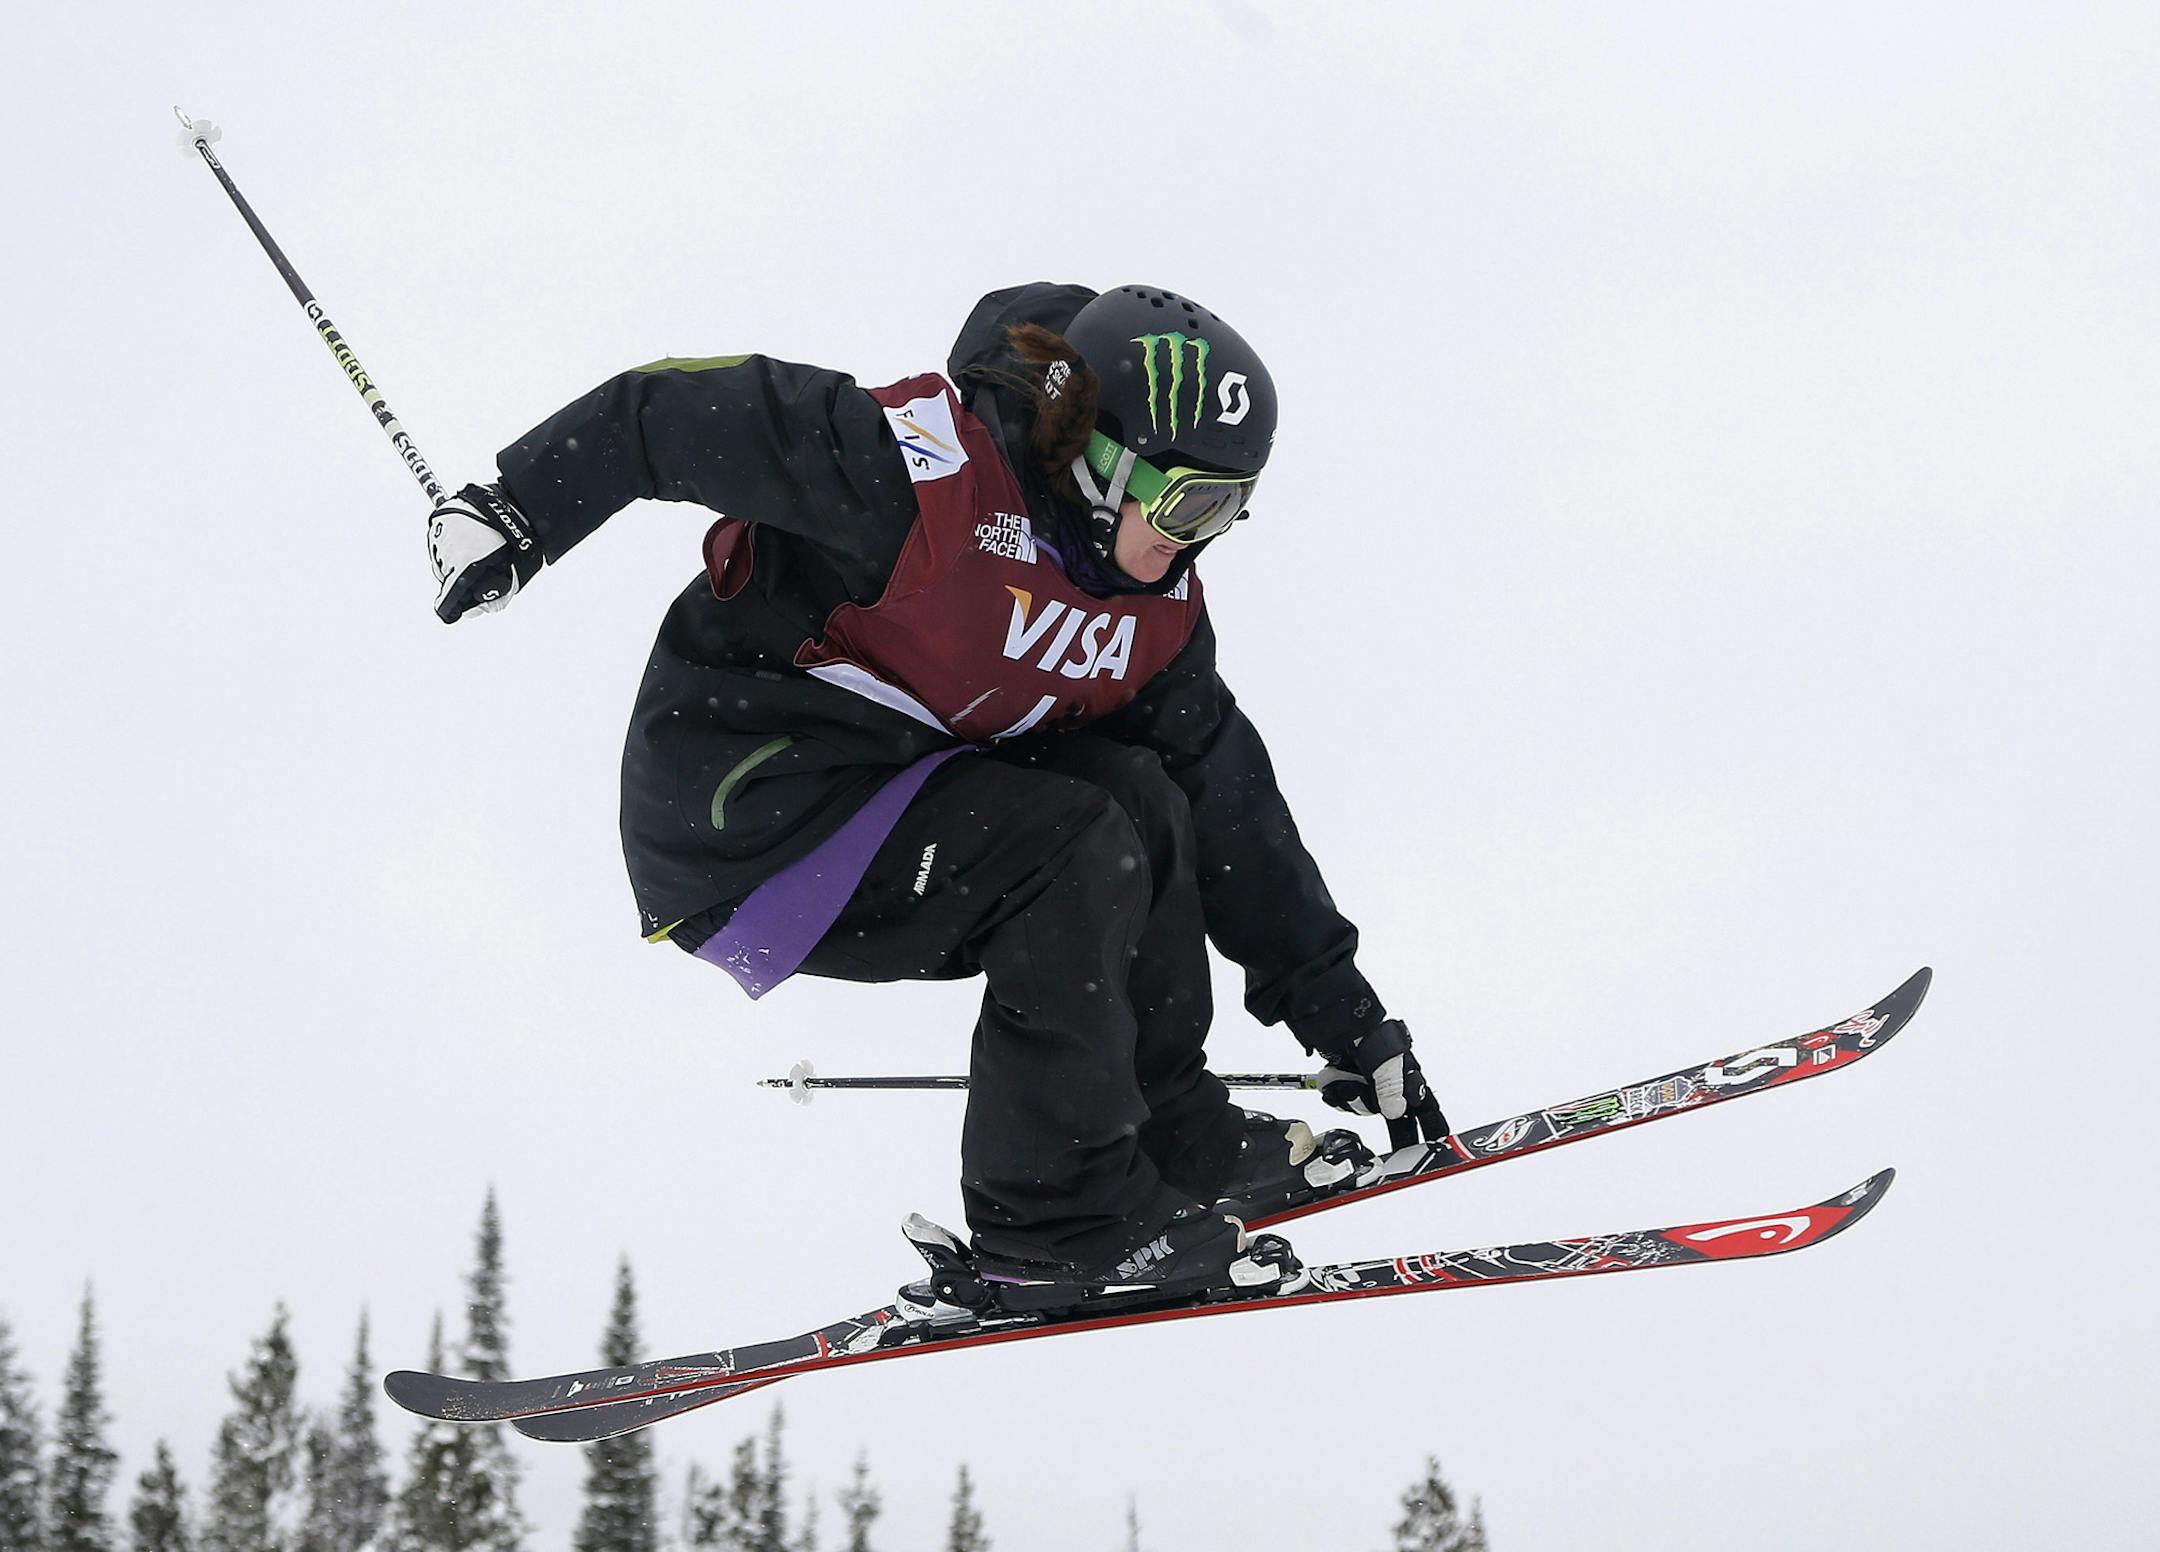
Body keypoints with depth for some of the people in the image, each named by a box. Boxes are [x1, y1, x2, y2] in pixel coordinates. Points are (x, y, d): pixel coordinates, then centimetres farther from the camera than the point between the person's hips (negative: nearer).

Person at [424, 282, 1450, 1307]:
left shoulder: (1155, 607, 3)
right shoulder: (932, 469, -21)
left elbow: (1228, 807, 8)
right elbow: (682, 413, -19)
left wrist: (1345, 1017, 8)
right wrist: (515, 514, -22)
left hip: (884, 803, 8)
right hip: (736, 811, -8)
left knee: (1142, 797, -9)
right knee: (1071, 848, -22)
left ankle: (1170, 1130, 3)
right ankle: (1055, 1219, -16)